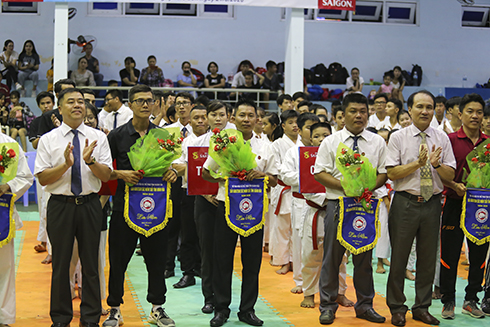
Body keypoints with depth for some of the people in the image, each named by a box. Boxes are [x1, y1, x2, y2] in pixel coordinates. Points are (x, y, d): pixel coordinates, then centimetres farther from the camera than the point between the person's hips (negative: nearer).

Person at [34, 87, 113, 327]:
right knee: (61, 264, 7)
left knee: (90, 263, 7)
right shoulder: (48, 140, 2)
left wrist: (90, 160, -18)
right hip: (60, 205, -1)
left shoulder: (98, 137, 4)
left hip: (90, 205, 1)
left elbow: (106, 175, -1)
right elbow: (43, 178, -5)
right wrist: (66, 164, -19)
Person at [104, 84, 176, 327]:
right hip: (124, 204, -2)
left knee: (156, 258, 8)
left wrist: (173, 172, -8)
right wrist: (120, 174, -15)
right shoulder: (117, 135, 1)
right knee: (118, 259, 3)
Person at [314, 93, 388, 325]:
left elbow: (384, 173, 7)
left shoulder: (378, 142, 7)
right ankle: (328, 306, 13)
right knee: (332, 256, 3)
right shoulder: (330, 142, 1)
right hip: (338, 203, -2)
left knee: (364, 257, 9)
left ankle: (365, 305, 21)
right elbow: (319, 173, -3)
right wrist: (344, 186, -15)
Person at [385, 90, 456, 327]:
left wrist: (436, 164, -15)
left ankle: (422, 307, 22)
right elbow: (392, 173, -9)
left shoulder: (442, 139, 7)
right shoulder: (398, 138, -1)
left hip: (432, 203, 3)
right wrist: (418, 163, -19)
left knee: (428, 257, 9)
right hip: (405, 203, -3)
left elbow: (450, 175, 4)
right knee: (399, 256, 3)